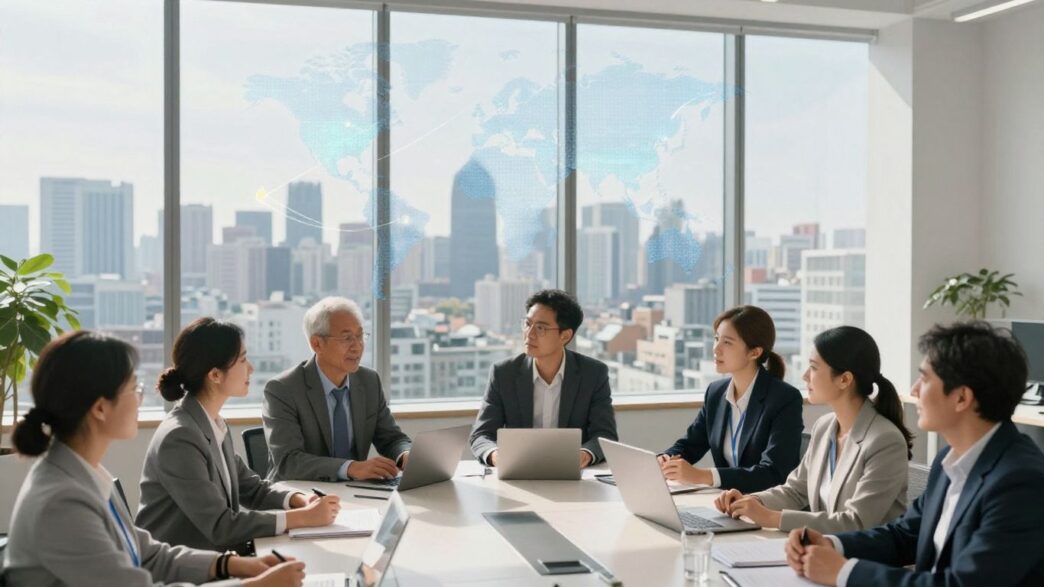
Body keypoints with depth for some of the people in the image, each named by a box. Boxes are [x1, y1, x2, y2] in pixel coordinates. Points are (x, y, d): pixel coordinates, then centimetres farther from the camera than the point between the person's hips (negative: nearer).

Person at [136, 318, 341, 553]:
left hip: (212, 557, 7)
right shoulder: (180, 437, -21)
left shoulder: (215, 424, 5)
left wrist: (300, 500, -6)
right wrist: (304, 517, -19)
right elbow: (219, 525, -21)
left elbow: (250, 487, 12)